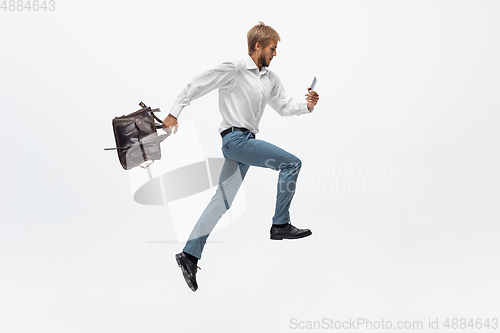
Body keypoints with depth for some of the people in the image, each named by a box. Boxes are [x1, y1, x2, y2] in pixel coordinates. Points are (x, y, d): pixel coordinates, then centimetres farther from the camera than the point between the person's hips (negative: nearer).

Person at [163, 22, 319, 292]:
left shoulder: (270, 78, 16)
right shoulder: (234, 69, -8)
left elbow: (284, 107, 19)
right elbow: (197, 86, -7)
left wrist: (306, 105, 0)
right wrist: (174, 112, -10)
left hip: (246, 141, 8)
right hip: (236, 138, -8)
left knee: (222, 201, 7)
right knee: (291, 163, -12)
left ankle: (190, 255, 10)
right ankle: (280, 224, -6)